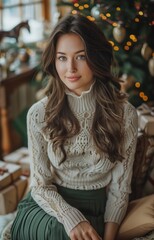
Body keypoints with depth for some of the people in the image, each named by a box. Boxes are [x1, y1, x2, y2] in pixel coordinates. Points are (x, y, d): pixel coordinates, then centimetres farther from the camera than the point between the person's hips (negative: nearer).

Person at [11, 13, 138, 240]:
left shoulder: (124, 113, -7)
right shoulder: (39, 113, -6)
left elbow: (119, 187, -3)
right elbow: (40, 185, -4)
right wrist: (71, 218, -21)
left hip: (93, 212, 1)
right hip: (45, 207, -1)